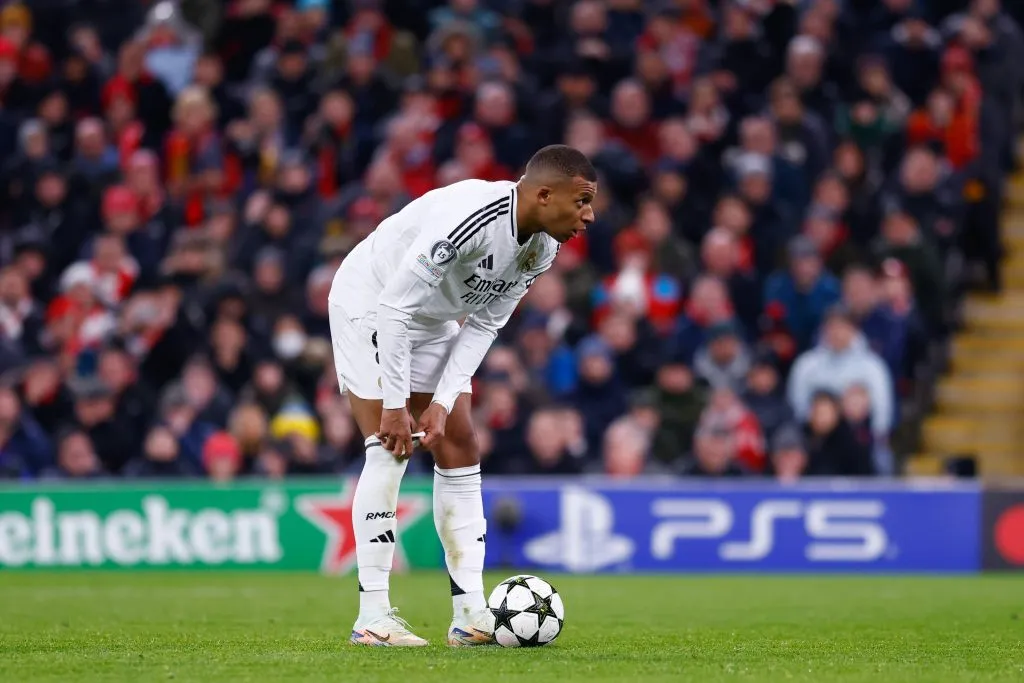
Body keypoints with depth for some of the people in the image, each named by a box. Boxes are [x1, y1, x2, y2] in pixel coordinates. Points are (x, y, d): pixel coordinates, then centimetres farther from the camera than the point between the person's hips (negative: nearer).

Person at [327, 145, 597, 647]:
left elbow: (484, 325, -3)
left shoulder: (544, 248, -10)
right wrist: (394, 405, -28)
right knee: (390, 450, -16)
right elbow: (396, 306, -32)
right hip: (369, 302, -8)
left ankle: (470, 614, 2)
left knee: (460, 449, 1)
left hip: (433, 321, 8)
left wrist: (442, 402, -12)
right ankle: (372, 616, -13)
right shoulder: (470, 216, -36)